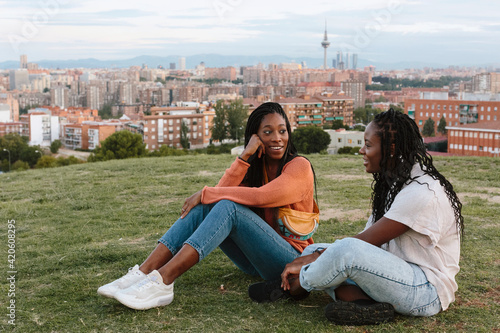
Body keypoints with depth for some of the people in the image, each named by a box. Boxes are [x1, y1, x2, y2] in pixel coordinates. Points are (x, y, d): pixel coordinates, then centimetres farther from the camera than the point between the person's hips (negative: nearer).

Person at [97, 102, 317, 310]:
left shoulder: (299, 166, -8)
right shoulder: (255, 165, 10)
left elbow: (262, 196, -26)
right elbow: (221, 192, -7)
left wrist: (205, 194, -18)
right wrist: (245, 156, -16)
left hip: (291, 260, -6)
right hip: (255, 261, 6)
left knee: (228, 207, -29)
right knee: (203, 207, -13)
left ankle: (162, 281, -39)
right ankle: (143, 273, -25)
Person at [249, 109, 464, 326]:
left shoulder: (422, 193, -22)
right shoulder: (395, 183, 10)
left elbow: (365, 242, -21)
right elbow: (367, 238, 6)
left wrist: (306, 261, -13)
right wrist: (314, 257, -8)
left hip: (428, 290, -10)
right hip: (396, 273, 10)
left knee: (348, 250, -33)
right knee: (314, 251, 4)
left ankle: (291, 288, -6)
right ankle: (364, 301, -20)